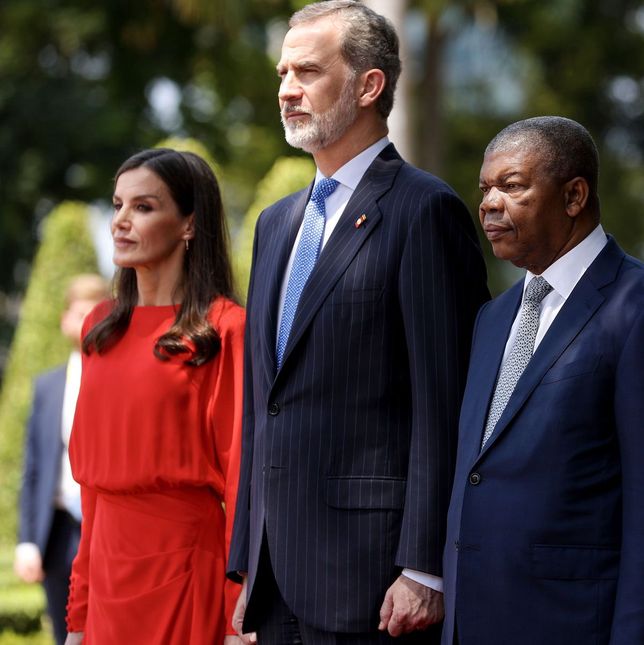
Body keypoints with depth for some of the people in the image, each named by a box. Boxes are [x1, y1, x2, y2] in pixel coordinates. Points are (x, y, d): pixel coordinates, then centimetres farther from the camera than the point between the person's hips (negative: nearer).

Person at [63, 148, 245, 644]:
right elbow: (92, 478, 14)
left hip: (185, 564, -6)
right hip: (108, 563, 6)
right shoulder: (102, 329, 12)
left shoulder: (223, 330, -8)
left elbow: (241, 471, -11)